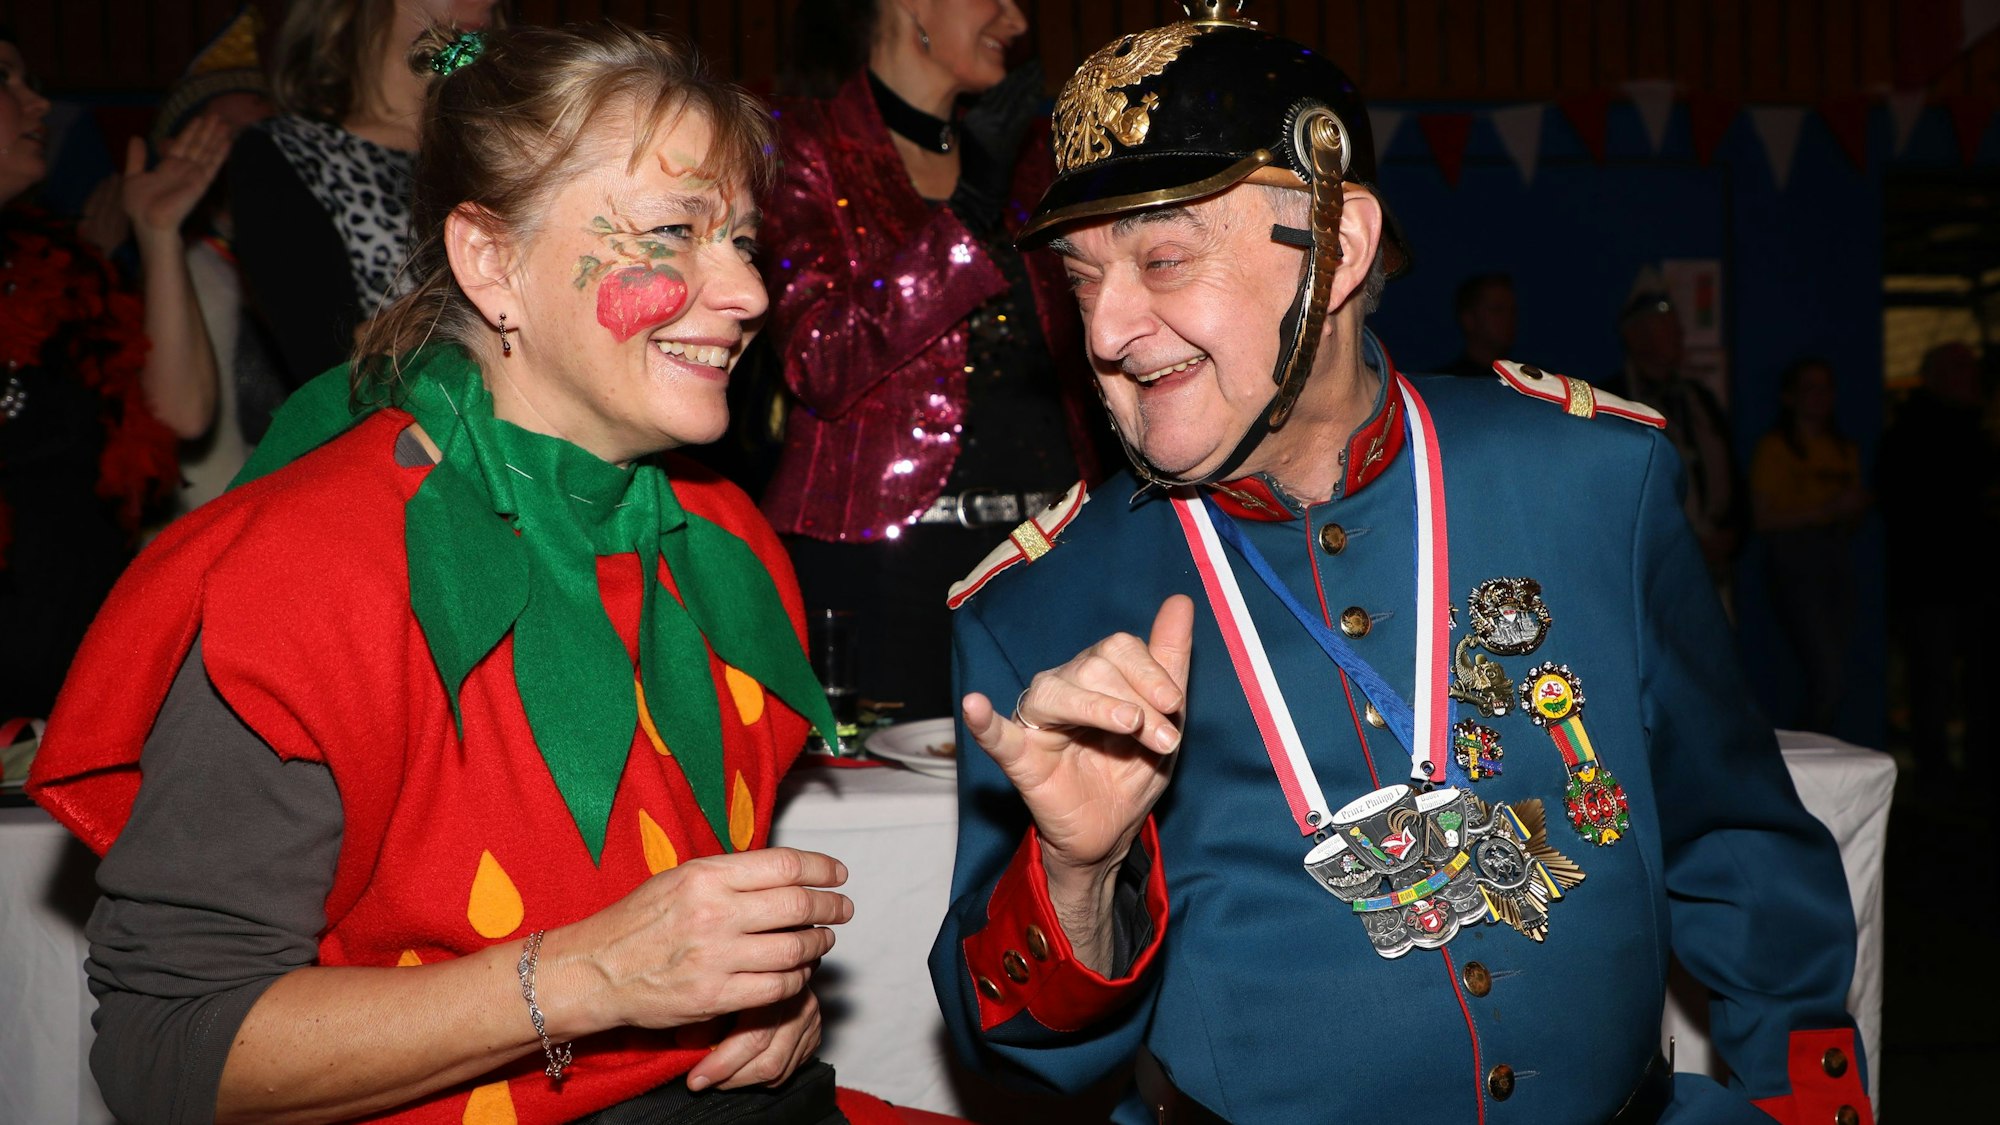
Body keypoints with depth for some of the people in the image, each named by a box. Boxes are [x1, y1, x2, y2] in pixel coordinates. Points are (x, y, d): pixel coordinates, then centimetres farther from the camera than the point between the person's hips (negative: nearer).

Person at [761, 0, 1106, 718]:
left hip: (1041, 548, 5)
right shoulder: (800, 147, -1)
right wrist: (967, 213, -17)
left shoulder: (1025, 159, 16)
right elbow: (822, 367, -14)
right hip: (877, 552, -5)